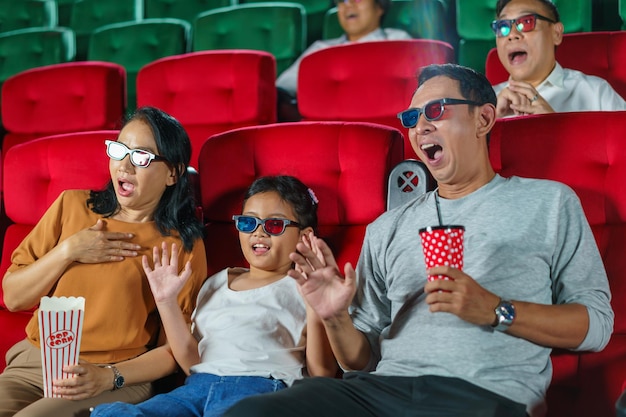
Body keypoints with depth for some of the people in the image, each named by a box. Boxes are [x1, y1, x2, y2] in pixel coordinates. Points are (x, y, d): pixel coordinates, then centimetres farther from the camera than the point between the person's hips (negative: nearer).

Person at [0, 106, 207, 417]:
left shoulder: (184, 246, 0)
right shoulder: (73, 205, 9)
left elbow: (176, 348, -1)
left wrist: (109, 377, -16)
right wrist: (67, 252, -5)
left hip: (118, 380, -4)